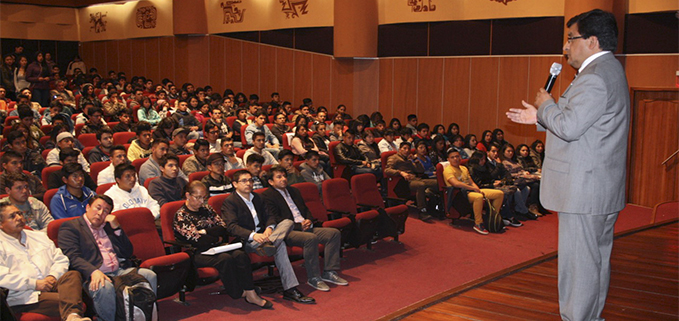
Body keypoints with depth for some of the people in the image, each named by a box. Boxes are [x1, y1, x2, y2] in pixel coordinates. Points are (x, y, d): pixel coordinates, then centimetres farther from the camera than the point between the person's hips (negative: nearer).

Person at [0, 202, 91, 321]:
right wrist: (35, 284, -13)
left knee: (73, 275, -30)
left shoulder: (39, 236, 27)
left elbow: (61, 260, 22)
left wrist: (53, 276, -1)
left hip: (49, 286, 5)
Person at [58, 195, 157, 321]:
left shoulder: (109, 226, 25)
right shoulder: (70, 227, 8)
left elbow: (128, 253, 19)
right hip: (93, 276, -5)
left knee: (150, 276, -20)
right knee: (104, 287, -39)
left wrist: (116, 228, 7)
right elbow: (73, 257, -7)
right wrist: (93, 272, -25)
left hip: (120, 271, 6)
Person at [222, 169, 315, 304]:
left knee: (287, 222, -21)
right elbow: (232, 227, -17)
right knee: (280, 245, -33)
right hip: (246, 241, -7)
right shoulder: (229, 202, -3)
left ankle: (268, 244, -47)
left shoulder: (257, 198, 22)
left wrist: (269, 228, -13)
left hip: (261, 235, 7)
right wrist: (253, 235, -35)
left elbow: (269, 216, 15)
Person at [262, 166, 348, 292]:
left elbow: (306, 209, 27)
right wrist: (299, 226, -15)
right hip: (287, 232, -8)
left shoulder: (294, 191, 24)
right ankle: (313, 278, -22)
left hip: (304, 226, 8)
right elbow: (275, 220, -11)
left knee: (334, 233, -9)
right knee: (311, 238, -35)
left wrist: (309, 220, 2)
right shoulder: (267, 195, -2)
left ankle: (329, 272, -6)